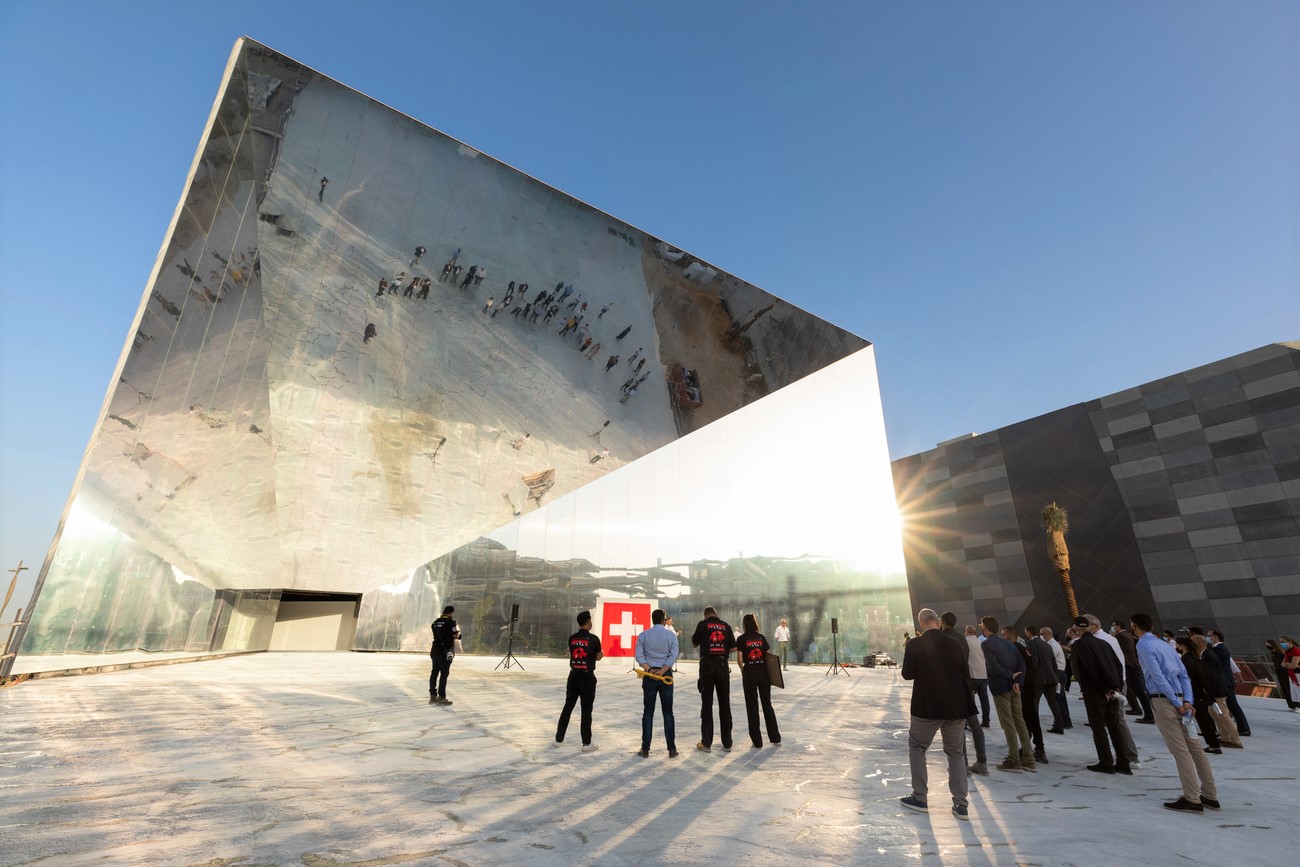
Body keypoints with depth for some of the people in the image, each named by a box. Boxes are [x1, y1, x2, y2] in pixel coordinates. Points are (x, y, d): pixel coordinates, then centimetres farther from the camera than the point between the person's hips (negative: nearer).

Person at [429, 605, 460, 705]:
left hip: (435, 650, 7)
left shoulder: (435, 622, 11)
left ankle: (432, 696, 17)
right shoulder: (451, 622, -12)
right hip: (445, 651, -7)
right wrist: (458, 630, 9)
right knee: (444, 674, -2)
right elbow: (455, 636, -12)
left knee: (434, 673, 12)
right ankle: (441, 697, 0)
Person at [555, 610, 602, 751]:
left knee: (567, 707, 15)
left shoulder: (572, 638, 1)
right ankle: (586, 743, 9)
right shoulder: (593, 639, -11)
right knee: (586, 711, 3)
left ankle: (559, 739, 23)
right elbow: (599, 657, 2)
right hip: (587, 678, -4)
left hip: (574, 676, 4)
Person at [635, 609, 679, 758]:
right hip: (666, 675, -1)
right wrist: (661, 672, -15)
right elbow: (673, 656, -12)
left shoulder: (643, 636, 1)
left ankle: (645, 749, 9)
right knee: (668, 712, 7)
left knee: (648, 712, 7)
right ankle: (672, 749, 8)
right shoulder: (671, 636, -3)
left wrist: (650, 670, -12)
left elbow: (639, 656, -6)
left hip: (649, 676, 1)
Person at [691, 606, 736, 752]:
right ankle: (727, 742, 17)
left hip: (707, 664, -2)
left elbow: (694, 644, 8)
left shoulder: (702, 624, -1)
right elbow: (733, 647, 5)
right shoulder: (725, 625, 7)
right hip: (723, 665, 2)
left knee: (707, 704, 4)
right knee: (725, 703, 10)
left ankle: (706, 743, 6)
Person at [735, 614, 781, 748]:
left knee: (752, 706, 6)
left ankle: (757, 741, 10)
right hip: (763, 672, 3)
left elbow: (739, 660, -9)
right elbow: (769, 655, 3)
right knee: (767, 704, 14)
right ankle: (775, 737, 20)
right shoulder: (761, 637, 2)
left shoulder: (741, 639, -5)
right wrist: (771, 673, 14)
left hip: (749, 673, -3)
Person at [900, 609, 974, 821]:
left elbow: (907, 674, -7)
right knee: (955, 752, 16)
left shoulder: (914, 645, -13)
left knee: (916, 747, 15)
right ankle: (960, 804, 15)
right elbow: (964, 672, 6)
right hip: (956, 707, 3)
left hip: (927, 708, -3)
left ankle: (920, 798, 17)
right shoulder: (956, 644, -4)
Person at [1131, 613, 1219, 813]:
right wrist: (1187, 700, 3)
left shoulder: (1143, 646, -8)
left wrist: (1177, 704, -8)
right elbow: (1184, 674, 11)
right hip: (1179, 700, 8)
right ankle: (1210, 796, 20)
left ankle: (1193, 800, -1)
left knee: (1180, 751, -5)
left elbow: (1158, 677, -15)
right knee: (1194, 748, 12)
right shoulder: (1164, 645, 16)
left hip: (1163, 700, -8)